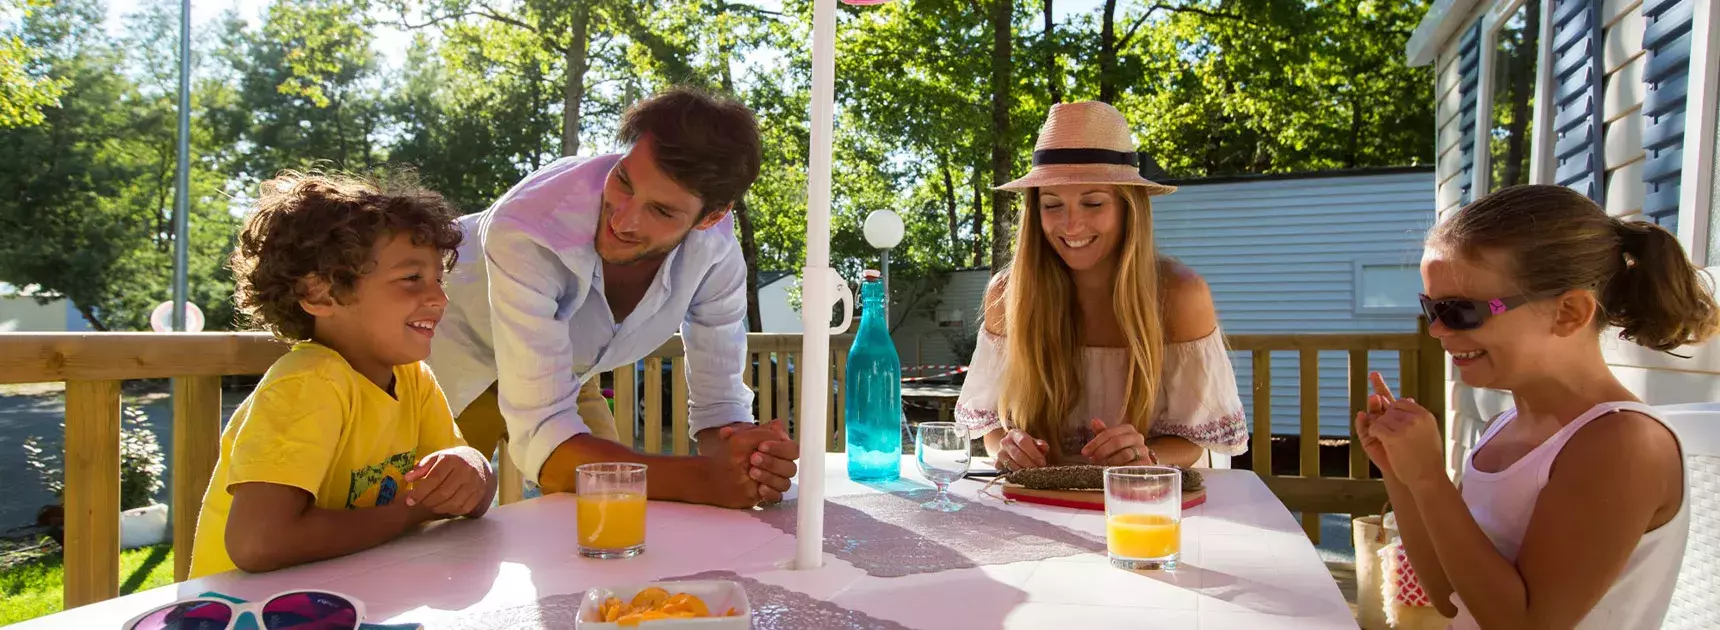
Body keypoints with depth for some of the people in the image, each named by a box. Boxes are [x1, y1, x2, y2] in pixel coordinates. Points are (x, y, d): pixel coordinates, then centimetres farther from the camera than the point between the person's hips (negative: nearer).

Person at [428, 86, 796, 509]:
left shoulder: (716, 248, -26)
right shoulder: (526, 233, -41)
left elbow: (719, 404, -19)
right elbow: (541, 437, -43)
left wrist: (748, 459, -43)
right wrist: (701, 479, -55)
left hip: (564, 372, 4)